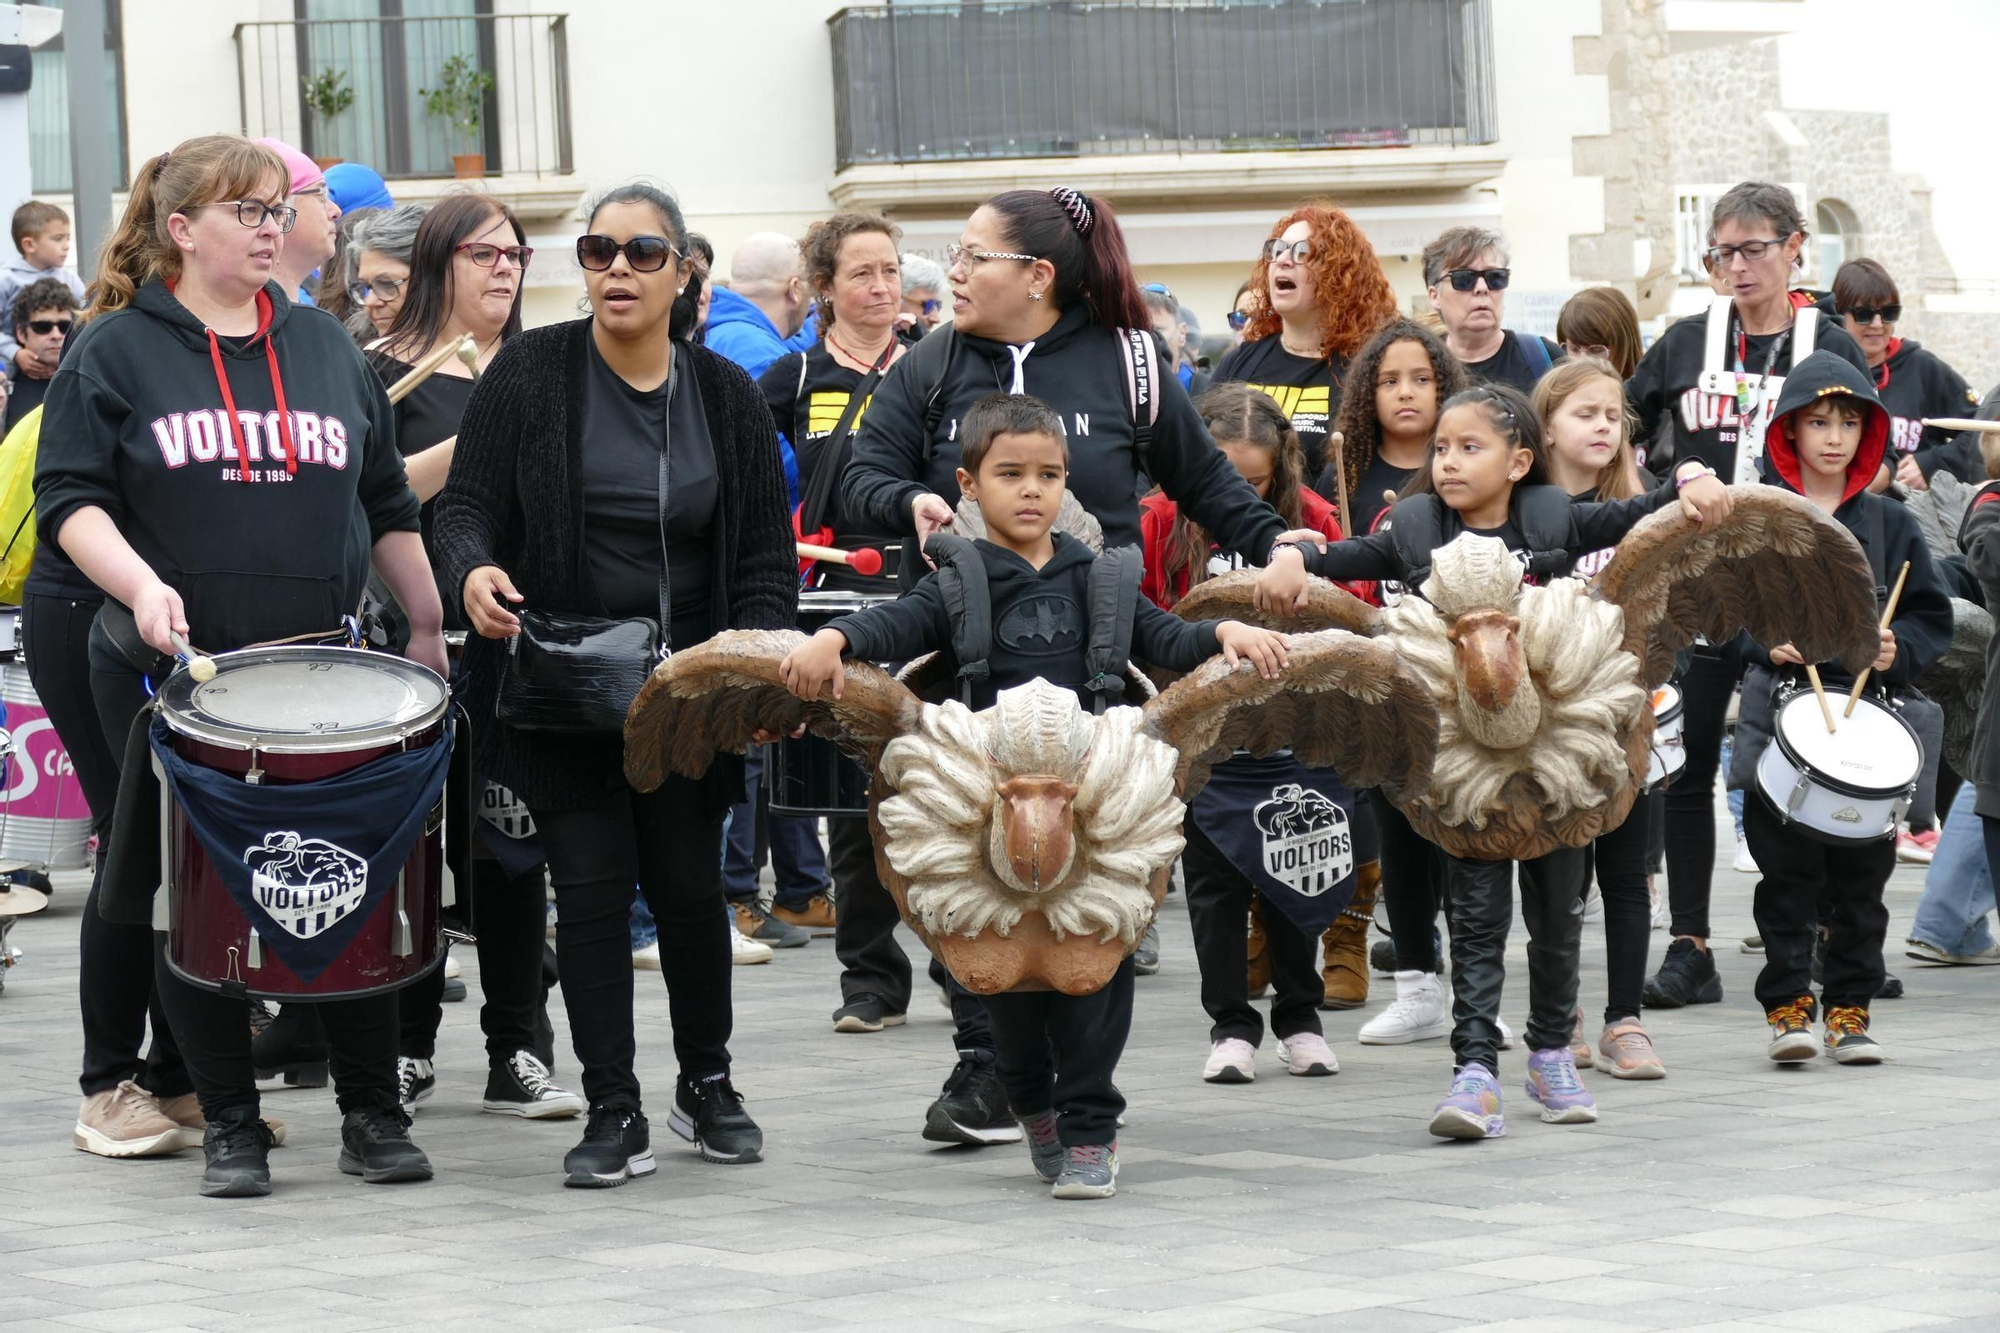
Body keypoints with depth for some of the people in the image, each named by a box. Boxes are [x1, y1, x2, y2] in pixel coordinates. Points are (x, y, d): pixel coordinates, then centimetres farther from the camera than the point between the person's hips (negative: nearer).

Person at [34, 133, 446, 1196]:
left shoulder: (324, 348, 13)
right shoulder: (116, 352, 2)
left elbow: (386, 505, 19)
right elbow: (70, 498, -5)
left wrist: (428, 623, 14)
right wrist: (140, 585, -21)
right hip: (173, 672, -3)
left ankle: (373, 1111, 10)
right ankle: (229, 1125, 11)